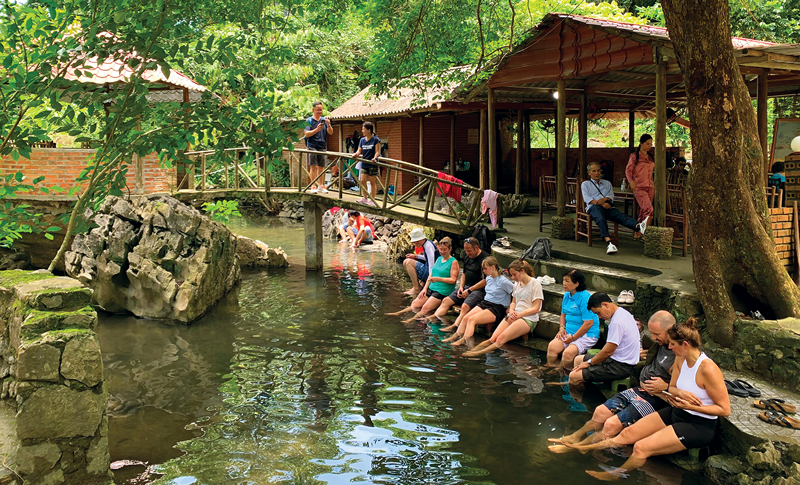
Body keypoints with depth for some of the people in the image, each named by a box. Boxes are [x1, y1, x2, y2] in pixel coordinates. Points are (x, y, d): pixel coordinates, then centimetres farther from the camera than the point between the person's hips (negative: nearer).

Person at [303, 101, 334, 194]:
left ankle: (321, 186, 14)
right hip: (312, 146, -3)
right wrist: (317, 129, -20)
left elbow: (331, 132, 5)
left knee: (321, 167, 7)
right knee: (313, 166, -6)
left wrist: (328, 125, -15)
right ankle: (313, 186, -5)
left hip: (323, 146, 3)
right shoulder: (309, 120, 1)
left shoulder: (324, 120, 10)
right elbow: (307, 134, -7)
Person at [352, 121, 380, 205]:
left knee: (372, 182, 2)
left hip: (372, 164, -5)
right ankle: (364, 198, 17)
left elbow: (377, 151, -9)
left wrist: (375, 158, -28)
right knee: (362, 181, 3)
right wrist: (356, 154, -15)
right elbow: (359, 151, 7)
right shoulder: (362, 140, 8)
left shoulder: (375, 140, -7)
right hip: (364, 163, 5)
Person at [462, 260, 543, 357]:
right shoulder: (517, 283, 19)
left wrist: (518, 315, -13)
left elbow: (535, 309, -9)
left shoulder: (535, 284, -4)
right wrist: (511, 311, 1)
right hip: (513, 316, 7)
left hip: (528, 319, -7)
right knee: (493, 339, -16)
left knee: (502, 338, -28)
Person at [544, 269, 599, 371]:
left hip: (587, 335, -7)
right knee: (552, 346, -19)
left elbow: (588, 323, -19)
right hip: (569, 332, 7)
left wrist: (573, 338, -14)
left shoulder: (585, 298, -16)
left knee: (568, 352, -31)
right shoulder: (567, 295, 10)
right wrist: (562, 327, 5)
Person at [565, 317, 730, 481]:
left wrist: (690, 406, -27)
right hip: (676, 413, 8)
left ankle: (614, 475, 5)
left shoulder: (707, 369, -26)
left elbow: (725, 409, -21)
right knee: (628, 433, 1)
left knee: (641, 448, -18)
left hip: (700, 426, -8)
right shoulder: (680, 359, -1)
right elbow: (671, 388, 10)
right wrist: (680, 393, -15)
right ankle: (585, 449, 12)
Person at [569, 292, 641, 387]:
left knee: (574, 377, -17)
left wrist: (589, 363, -6)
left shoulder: (617, 322, -24)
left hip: (620, 367, -11)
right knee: (578, 360, 20)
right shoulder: (621, 312, 9)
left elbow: (608, 351, -21)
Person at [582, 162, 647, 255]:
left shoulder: (607, 183, 33)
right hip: (594, 206, -3)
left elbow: (611, 196, 16)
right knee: (601, 219, -39)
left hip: (607, 206, 3)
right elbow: (587, 198, 3)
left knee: (621, 215, -29)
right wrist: (601, 203, -13)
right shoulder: (585, 184, 22)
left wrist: (605, 199, -11)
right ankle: (609, 242, -61)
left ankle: (638, 227, -61)